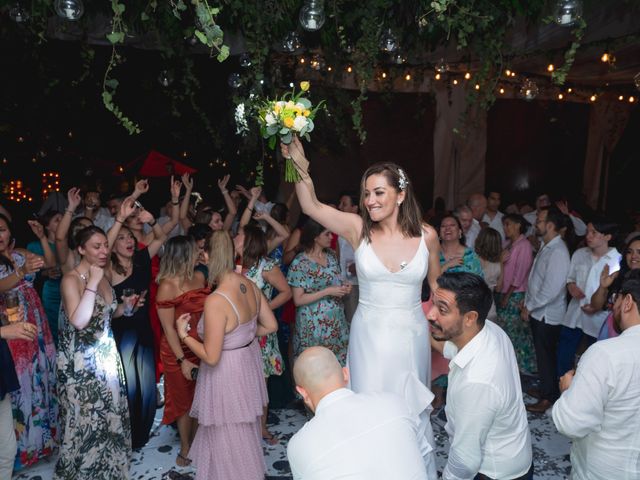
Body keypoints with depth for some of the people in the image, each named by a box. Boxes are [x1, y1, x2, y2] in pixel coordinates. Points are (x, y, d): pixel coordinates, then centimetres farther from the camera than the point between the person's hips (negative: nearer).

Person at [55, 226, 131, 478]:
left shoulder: (102, 276, 6)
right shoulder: (71, 279, -17)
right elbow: (79, 321, -32)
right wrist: (92, 283, -29)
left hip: (105, 355, 7)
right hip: (80, 361, -7)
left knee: (109, 414, 16)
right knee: (85, 419, 7)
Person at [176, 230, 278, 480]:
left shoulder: (215, 301, -29)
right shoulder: (250, 285, -6)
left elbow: (211, 357, -24)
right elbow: (271, 325, 3)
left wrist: (183, 334, -11)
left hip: (227, 373, -8)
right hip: (248, 363, 8)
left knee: (229, 438, 16)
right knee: (246, 429, 29)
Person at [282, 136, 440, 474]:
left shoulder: (426, 236, -6)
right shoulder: (359, 229, -10)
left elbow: (435, 283, 9)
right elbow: (311, 206, -22)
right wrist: (300, 166, -36)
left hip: (411, 336, 1)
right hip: (369, 337, -1)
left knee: (413, 411, 18)